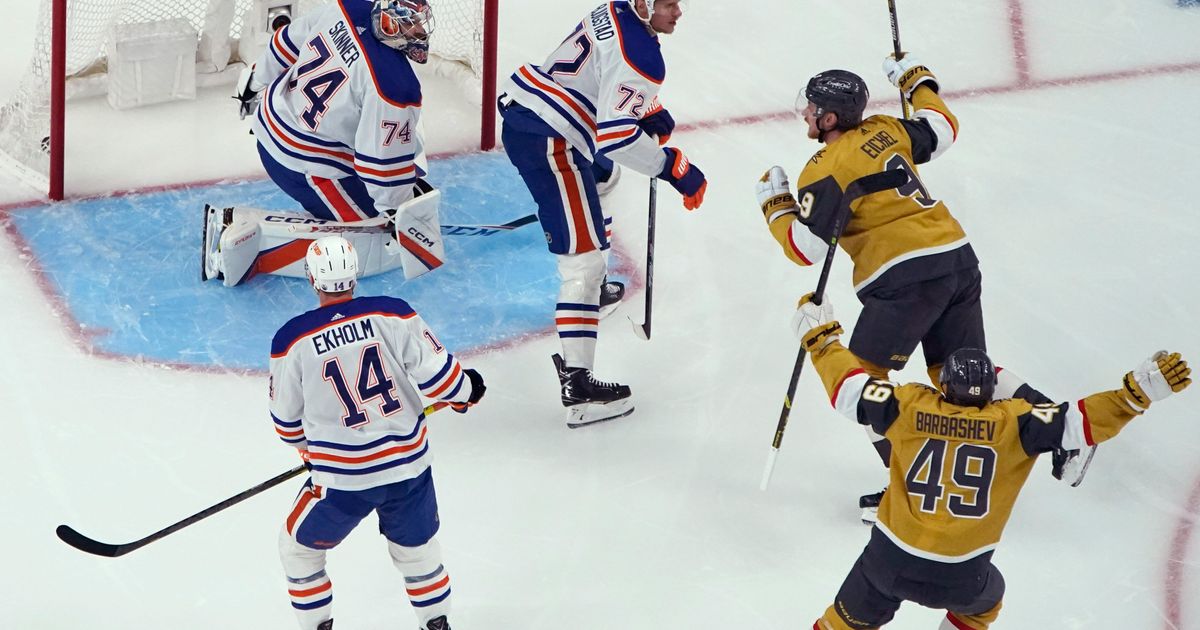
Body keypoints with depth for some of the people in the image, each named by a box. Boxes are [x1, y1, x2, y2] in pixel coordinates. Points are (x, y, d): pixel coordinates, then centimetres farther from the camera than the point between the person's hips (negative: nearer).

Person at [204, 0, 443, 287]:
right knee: (383, 243, -4)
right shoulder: (396, 86, -33)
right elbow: (383, 162, -27)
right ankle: (250, 239, -12)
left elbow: (290, 40, 6)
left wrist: (257, 82, 23)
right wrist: (400, 212, -11)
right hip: (306, 165, -9)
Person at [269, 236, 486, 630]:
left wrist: (306, 447, 24)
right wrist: (465, 391, 16)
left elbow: (286, 418, 3)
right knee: (416, 545, 27)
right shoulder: (392, 315, -10)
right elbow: (437, 372, -7)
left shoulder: (292, 339, -10)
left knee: (299, 548, 22)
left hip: (343, 478, -2)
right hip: (409, 462, 2)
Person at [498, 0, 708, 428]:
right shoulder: (640, 55, -21)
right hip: (547, 142, -11)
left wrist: (650, 110, 13)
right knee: (584, 256, -11)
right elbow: (616, 136, -27)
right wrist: (675, 168, -19)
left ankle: (593, 290, 59)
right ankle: (577, 386, -16)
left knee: (600, 173, 38)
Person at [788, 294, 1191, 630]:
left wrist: (820, 335, 13)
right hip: (960, 577, 0)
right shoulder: (1014, 424, -12)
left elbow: (850, 390, 0)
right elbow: (1075, 423, -15)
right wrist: (1139, 390, -14)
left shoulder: (911, 407, -7)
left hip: (890, 558, 1)